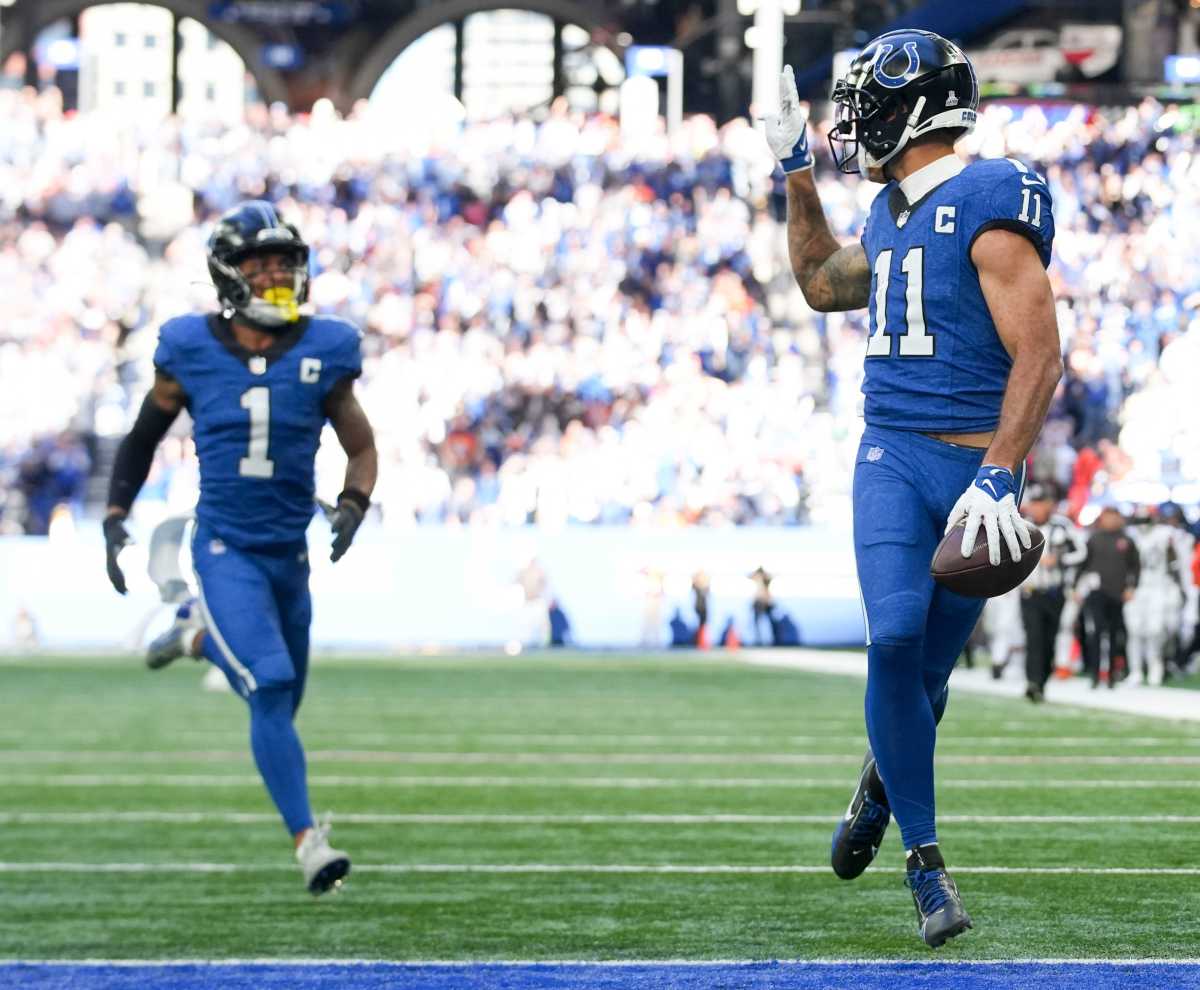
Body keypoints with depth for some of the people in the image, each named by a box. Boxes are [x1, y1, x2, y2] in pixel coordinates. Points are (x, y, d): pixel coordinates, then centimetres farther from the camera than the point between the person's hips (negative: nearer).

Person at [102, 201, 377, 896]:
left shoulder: (323, 353, -3)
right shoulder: (191, 351, -6)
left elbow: (362, 448, 8)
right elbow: (145, 436, 9)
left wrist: (353, 506, -11)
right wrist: (116, 520, 4)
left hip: (290, 550, 4)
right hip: (226, 549, -3)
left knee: (279, 700, 15)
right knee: (270, 688, -19)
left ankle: (200, 634, 43)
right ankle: (308, 839, -12)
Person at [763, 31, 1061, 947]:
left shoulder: (989, 206, -11)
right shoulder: (893, 215, 14)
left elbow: (1039, 355, -17)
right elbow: (825, 284, 36)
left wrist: (998, 478, -24)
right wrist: (796, 174, 29)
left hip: (974, 465, -5)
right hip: (892, 455, 5)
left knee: (925, 671, 3)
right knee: (895, 635, -17)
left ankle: (884, 781, 38)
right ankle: (925, 863, -8)